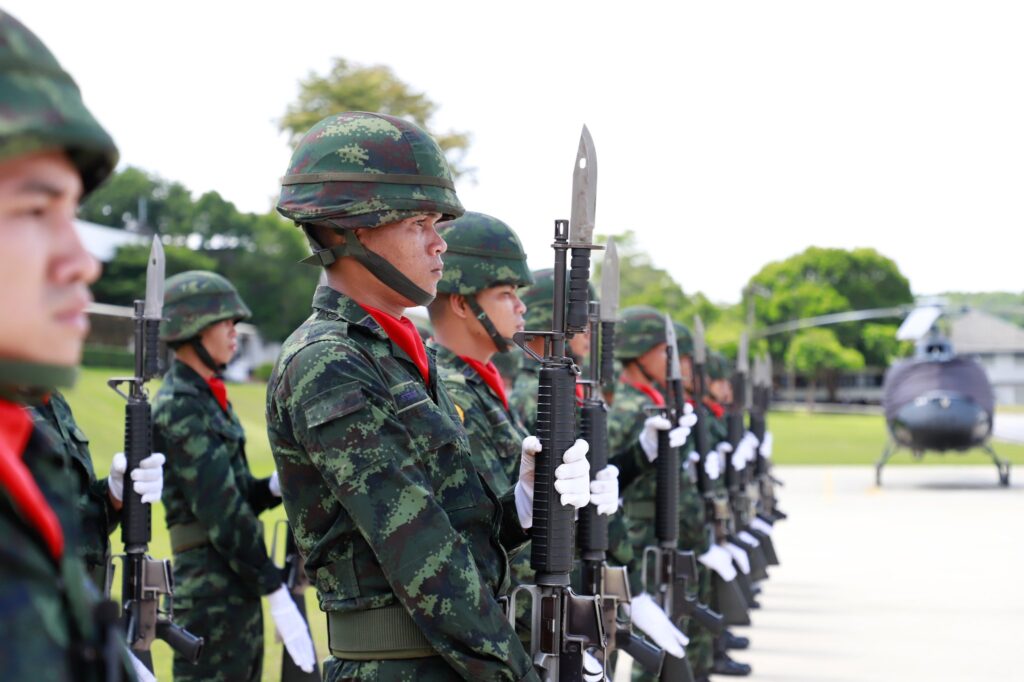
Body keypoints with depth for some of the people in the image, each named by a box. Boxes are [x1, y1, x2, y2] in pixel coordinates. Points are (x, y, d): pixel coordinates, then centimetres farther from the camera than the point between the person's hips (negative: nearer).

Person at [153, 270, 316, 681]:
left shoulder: (208, 398, 16)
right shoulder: (179, 408, -13)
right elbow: (221, 511, -19)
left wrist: (275, 486, -4)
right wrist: (277, 594, -19)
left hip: (236, 586, 10)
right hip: (211, 586, -10)